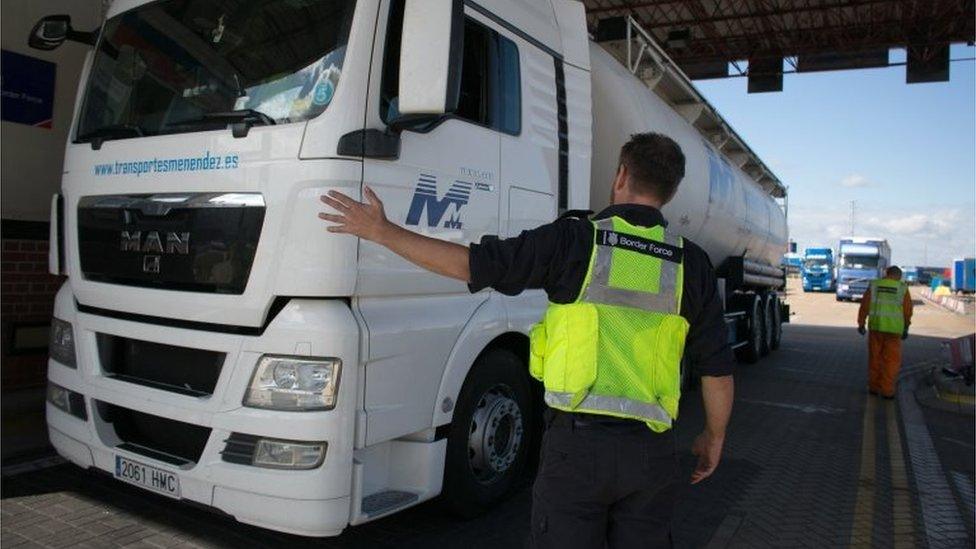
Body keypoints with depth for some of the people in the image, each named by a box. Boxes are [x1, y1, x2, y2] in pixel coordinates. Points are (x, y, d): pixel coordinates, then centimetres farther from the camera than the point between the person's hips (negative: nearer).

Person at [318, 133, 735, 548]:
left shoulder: (575, 239, -7)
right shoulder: (690, 262, 3)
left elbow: (470, 264, -9)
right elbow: (717, 370, 5)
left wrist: (380, 231, 0)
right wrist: (714, 437, 21)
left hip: (576, 441, -3)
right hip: (653, 452, 3)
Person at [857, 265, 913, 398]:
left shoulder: (874, 285, 1)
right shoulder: (902, 289, -3)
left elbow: (864, 305, -1)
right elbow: (907, 310, -1)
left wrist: (861, 324, 7)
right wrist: (906, 328, 11)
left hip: (875, 327, 2)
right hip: (893, 329, -2)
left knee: (875, 358, 13)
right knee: (892, 361, 7)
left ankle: (874, 387, 18)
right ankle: (887, 390, 5)